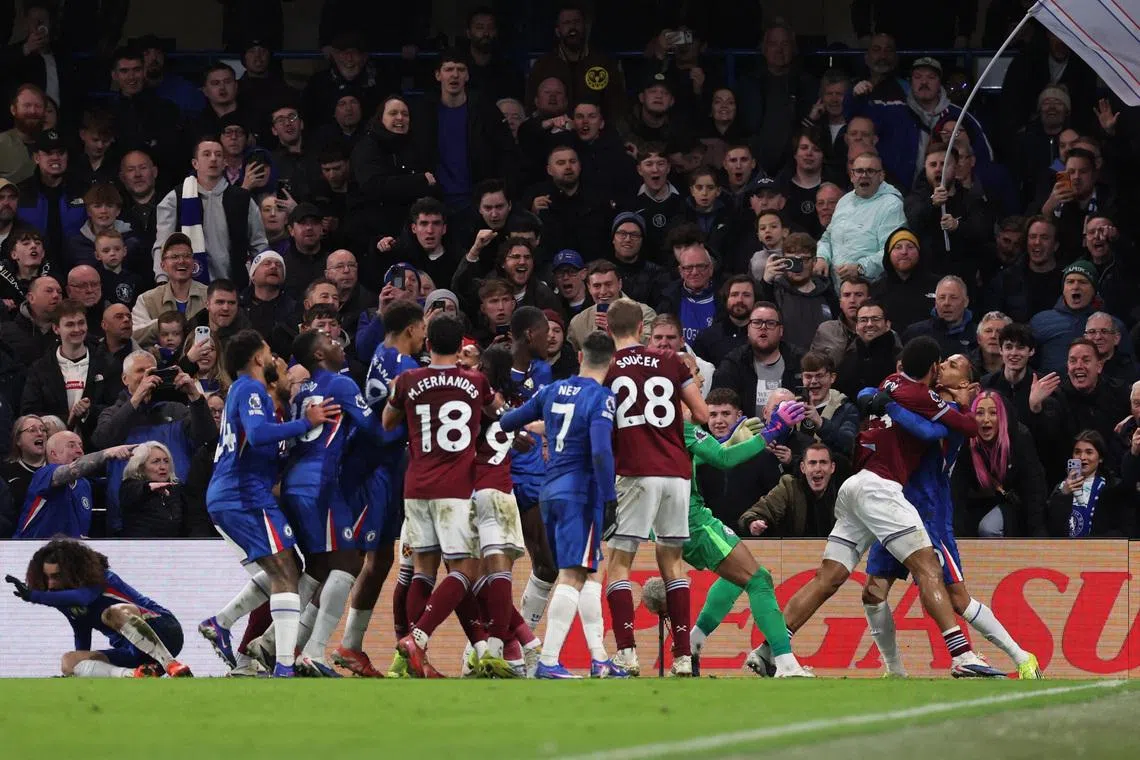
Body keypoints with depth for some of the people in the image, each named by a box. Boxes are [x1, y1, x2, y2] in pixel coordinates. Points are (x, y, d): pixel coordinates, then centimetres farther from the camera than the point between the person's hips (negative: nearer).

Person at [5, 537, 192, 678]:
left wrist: (33, 596, -43)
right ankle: (136, 675, -34)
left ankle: (175, 668, -45)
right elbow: (82, 639, 20)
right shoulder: (66, 600, 9)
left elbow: (82, 597, -36)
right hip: (132, 654, 8)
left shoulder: (99, 578, -14)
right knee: (68, 662, -11)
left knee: (115, 612, -37)